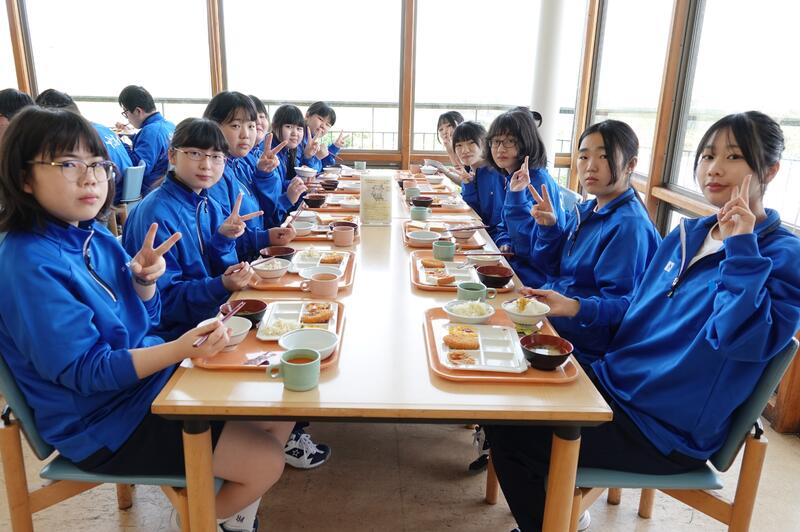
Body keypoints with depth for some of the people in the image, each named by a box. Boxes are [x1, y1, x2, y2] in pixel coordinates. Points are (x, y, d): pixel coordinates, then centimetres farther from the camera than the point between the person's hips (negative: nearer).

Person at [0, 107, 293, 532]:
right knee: (267, 462, -9)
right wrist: (179, 349, -36)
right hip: (105, 422, -8)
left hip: (150, 379, 8)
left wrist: (144, 279, -12)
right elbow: (83, 371, -24)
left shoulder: (93, 235, 1)